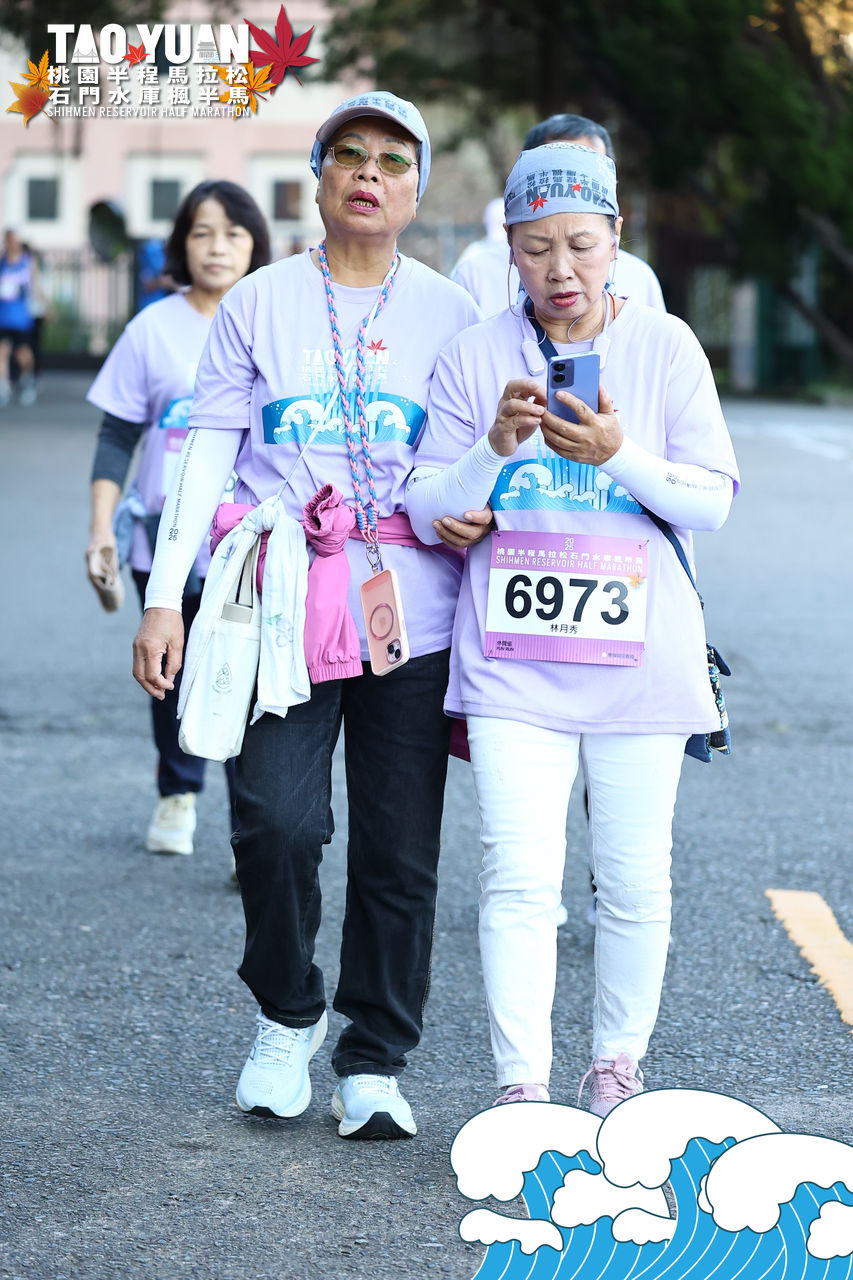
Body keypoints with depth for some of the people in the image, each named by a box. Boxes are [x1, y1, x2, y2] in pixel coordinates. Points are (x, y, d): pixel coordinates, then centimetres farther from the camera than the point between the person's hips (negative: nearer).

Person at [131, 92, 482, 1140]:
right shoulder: (257, 304, 8)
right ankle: (287, 1014, 13)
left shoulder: (450, 314, 10)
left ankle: (373, 1064, 14)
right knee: (276, 823, -13)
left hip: (412, 614, 1)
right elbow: (206, 454, 6)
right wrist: (163, 598, -1)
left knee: (398, 853, 0)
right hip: (280, 609, -1)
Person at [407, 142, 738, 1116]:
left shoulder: (666, 347, 3)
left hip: (638, 657, 1)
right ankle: (521, 1091, -6)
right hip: (513, 661, 0)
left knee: (634, 880, 5)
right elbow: (429, 513, 3)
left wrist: (620, 454, -18)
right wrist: (495, 447, -15)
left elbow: (713, 500, -1)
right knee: (519, 879, -9)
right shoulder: (473, 356, 4)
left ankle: (617, 1072, 22)